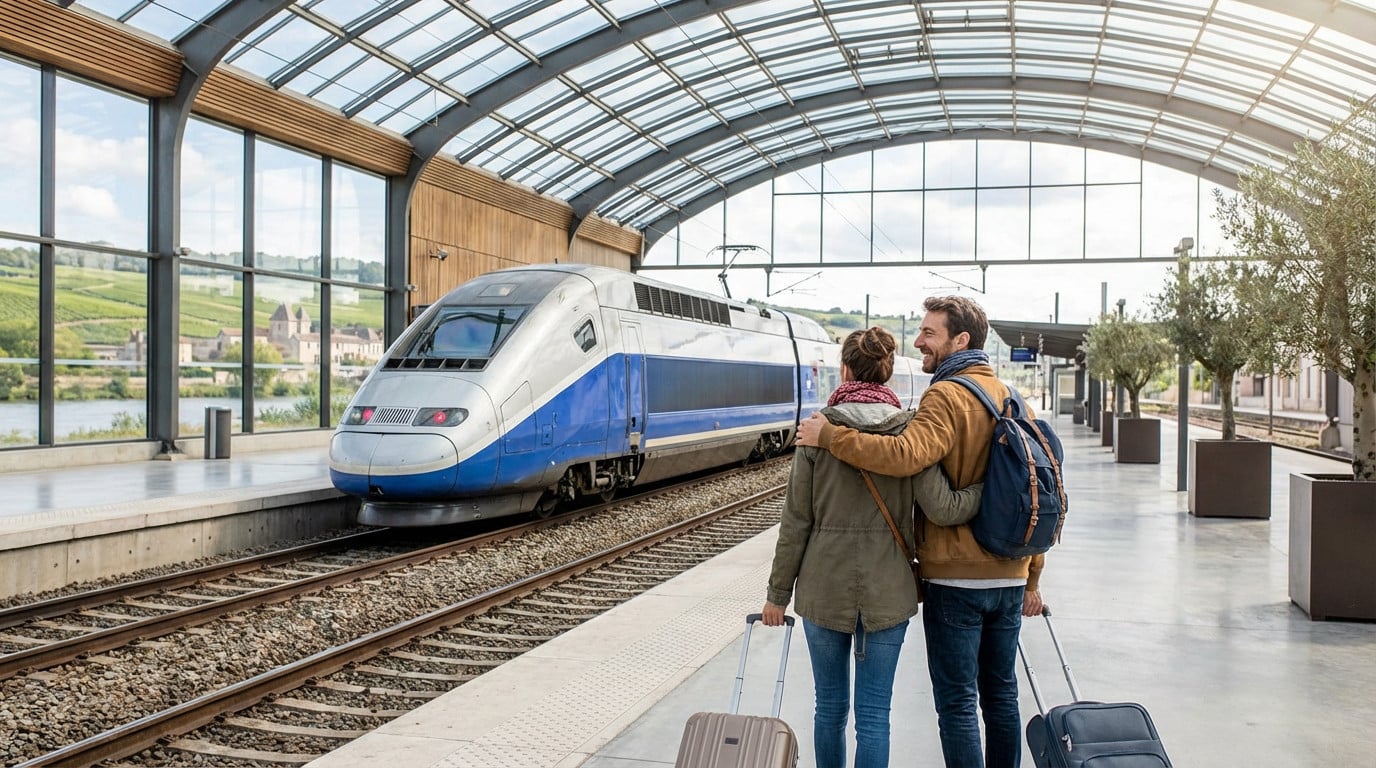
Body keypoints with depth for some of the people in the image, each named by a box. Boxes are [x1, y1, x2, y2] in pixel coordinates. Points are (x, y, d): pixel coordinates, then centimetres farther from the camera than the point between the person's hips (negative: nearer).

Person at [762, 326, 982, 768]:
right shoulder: (908, 429, -4)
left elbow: (796, 521, -4)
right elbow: (941, 507, -13)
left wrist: (778, 592, 3)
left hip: (825, 588, 0)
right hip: (887, 592, 0)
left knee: (830, 706, 15)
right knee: (873, 714, 7)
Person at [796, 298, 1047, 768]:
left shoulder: (947, 396, -14)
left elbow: (906, 454, -33)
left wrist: (827, 436, -23)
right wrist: (1031, 578, 19)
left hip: (955, 577, -8)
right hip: (1010, 577, 8)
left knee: (957, 702, 2)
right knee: (1001, 695, 18)